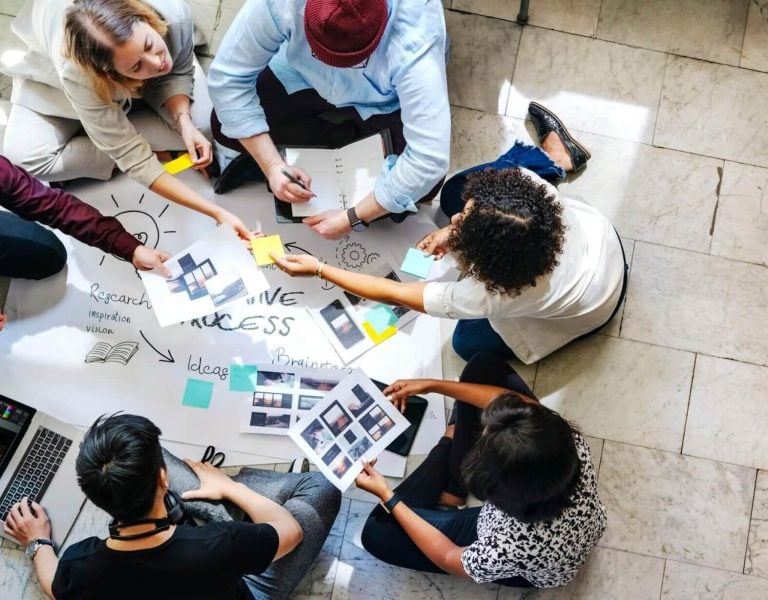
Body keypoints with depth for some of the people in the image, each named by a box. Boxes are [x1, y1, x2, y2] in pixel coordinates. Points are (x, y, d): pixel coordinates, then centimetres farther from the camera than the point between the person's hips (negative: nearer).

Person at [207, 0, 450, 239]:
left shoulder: (413, 46, -42)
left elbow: (429, 159, -42)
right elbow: (227, 78, -25)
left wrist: (353, 218, -35)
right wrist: (272, 166, -31)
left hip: (383, 103, -2)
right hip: (302, 78, 2)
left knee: (423, 182, -23)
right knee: (224, 125, -16)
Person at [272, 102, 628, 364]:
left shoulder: (487, 298, -43)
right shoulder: (525, 182, -36)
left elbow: (395, 295, -31)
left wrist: (317, 269, -24)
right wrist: (456, 230, -14)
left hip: (589, 310, -3)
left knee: (470, 342, 14)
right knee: (454, 194, 3)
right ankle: (557, 159, 27)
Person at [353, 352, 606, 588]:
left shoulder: (508, 550, -45)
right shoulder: (570, 444, -37)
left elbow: (447, 557, -21)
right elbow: (514, 401, -16)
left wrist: (387, 497, -15)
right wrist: (432, 385, -11)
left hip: (524, 566, -3)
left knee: (378, 531, 0)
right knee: (484, 365, -4)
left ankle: (449, 449, 22)